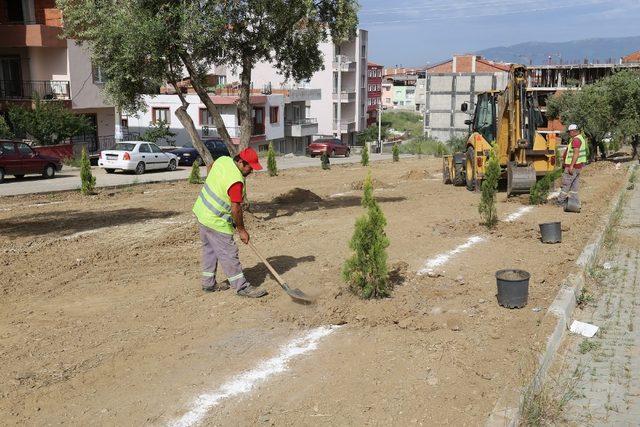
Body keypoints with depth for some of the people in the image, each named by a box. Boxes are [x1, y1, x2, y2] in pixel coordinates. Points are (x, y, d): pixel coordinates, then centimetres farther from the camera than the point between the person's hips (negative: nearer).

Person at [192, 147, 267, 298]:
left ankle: (208, 283, 31)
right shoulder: (236, 181, -28)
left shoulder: (222, 160, -3)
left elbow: (210, 168, 18)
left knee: (209, 249, 19)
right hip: (216, 221, -10)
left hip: (202, 211, 10)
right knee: (228, 254, -2)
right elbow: (235, 209, -24)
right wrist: (241, 230, -11)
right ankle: (242, 287, 6)